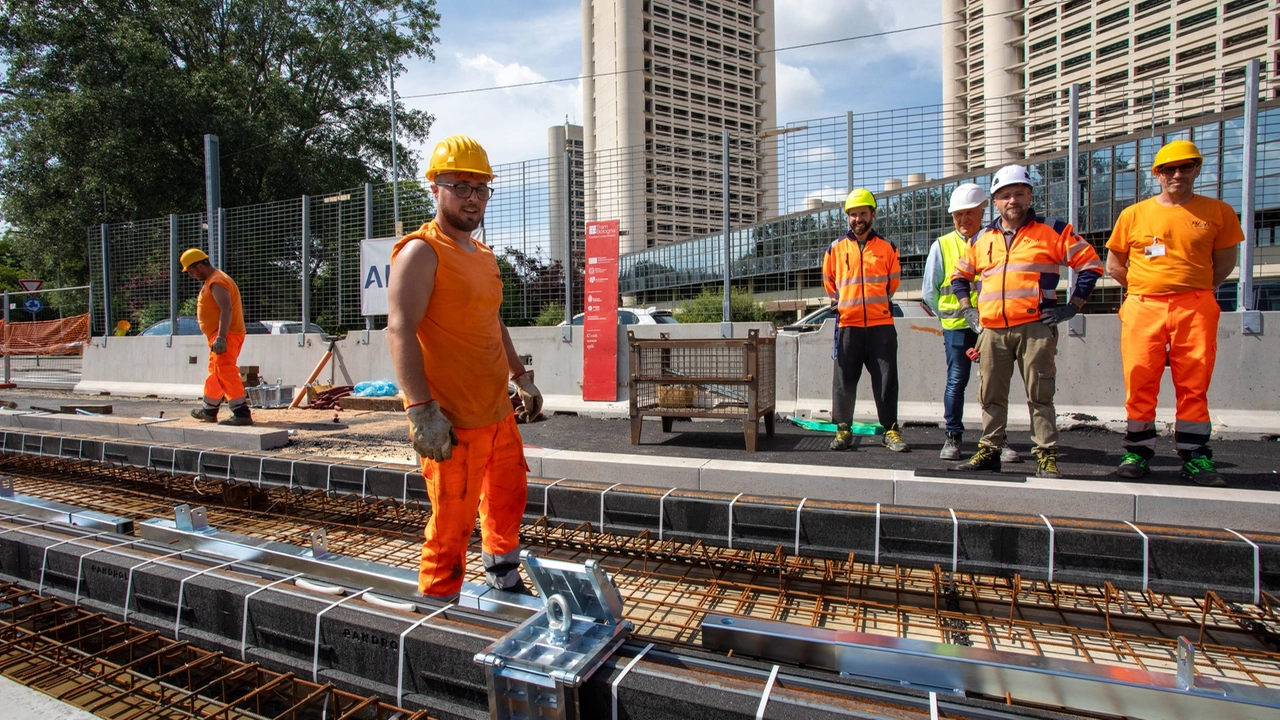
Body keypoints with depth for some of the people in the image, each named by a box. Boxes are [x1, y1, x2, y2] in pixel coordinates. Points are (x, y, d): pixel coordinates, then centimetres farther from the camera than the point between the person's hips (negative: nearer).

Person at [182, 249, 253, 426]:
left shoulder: (216, 282, -15)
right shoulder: (213, 280, 20)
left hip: (226, 336, -11)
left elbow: (226, 309, -27)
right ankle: (209, 411, 36)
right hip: (220, 336, 11)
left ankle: (242, 413, -21)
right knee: (215, 372, 21)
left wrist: (221, 338, -33)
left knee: (226, 372, -18)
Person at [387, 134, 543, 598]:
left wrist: (521, 376, 23)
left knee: (509, 499, 23)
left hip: (498, 412, 9)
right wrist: (421, 410, -27)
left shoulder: (483, 255, 16)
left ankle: (504, 583, 44)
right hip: (452, 421, -9)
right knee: (452, 525, 1)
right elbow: (400, 331, -20)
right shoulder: (421, 251, -11)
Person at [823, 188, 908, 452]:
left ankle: (890, 430, 11)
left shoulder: (887, 248, 8)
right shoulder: (835, 249, 7)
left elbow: (894, 281, 17)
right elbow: (829, 282, 18)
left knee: (886, 379, 2)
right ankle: (843, 430, 11)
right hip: (848, 325, 0)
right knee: (844, 380, 2)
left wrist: (877, 303, 13)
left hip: (881, 324, 0)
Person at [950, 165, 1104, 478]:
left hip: (1035, 328, -3)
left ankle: (1047, 456, 6)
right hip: (992, 330, 3)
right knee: (991, 395, 7)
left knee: (1040, 394, -1)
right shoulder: (981, 239, 16)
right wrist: (967, 308, 14)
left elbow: (1090, 264, 6)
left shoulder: (1053, 231, 6)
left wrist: (1072, 306, 0)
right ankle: (989, 451, 16)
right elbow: (959, 275, 26)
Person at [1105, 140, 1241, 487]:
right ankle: (1139, 451, 9)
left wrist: (1195, 290, 9)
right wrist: (1142, 290, 8)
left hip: (1195, 309, 0)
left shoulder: (1218, 212, 9)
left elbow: (1224, 263, 15)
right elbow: (1114, 265, 13)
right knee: (1139, 381, -1)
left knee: (1194, 384, 2)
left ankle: (1195, 456, 12)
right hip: (1143, 308, 0)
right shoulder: (1134, 214, 7)